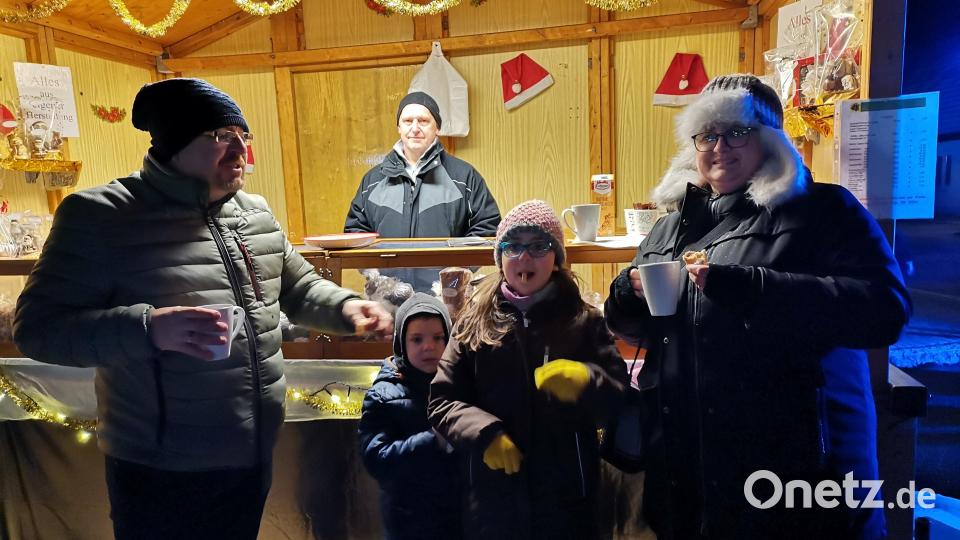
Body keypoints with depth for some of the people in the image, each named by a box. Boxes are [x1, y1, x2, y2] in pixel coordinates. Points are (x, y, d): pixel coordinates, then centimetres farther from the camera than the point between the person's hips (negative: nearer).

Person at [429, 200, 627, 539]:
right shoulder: (475, 321, 2)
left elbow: (617, 402, -3)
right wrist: (484, 434, -16)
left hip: (566, 498, 0)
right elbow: (442, 400, 1)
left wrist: (585, 381, -23)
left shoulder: (584, 321, 1)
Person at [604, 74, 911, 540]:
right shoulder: (673, 225, 12)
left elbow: (885, 308, -18)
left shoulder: (822, 210, -3)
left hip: (791, 456, -5)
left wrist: (743, 286, -26)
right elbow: (630, 326, 18)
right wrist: (629, 294, -6)